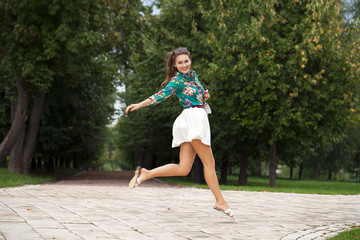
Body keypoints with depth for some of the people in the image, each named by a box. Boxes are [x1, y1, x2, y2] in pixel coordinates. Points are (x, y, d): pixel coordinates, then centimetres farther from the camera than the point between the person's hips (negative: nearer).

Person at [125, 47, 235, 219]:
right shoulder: (177, 80, -4)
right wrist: (139, 105, -27)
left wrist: (204, 95, 9)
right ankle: (220, 202, 1)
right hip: (193, 117, -9)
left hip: (198, 119, 9)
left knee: (183, 169, 2)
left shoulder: (192, 75, 20)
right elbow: (160, 95, -14)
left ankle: (145, 174, 3)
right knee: (209, 162, -5)